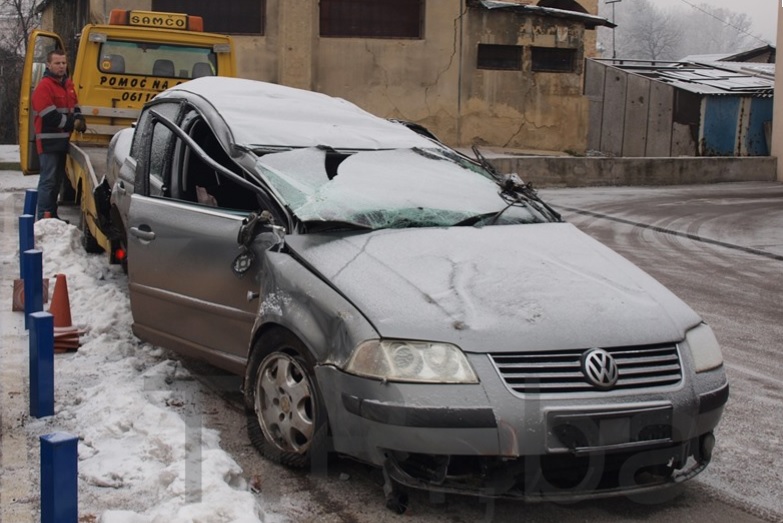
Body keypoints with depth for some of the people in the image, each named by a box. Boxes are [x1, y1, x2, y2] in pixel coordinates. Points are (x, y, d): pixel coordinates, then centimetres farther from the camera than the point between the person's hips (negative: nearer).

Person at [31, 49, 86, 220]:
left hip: (62, 140, 9)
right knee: (48, 180, -10)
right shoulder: (44, 86, -14)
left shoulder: (67, 84, 14)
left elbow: (74, 107, 22)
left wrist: (79, 120, -1)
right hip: (49, 141, -9)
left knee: (58, 179, 14)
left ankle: (53, 216, 22)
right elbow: (50, 116, -20)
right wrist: (72, 124, -11)